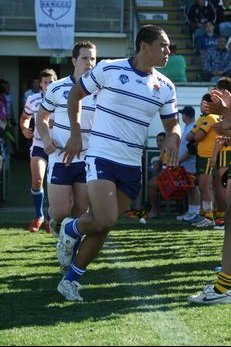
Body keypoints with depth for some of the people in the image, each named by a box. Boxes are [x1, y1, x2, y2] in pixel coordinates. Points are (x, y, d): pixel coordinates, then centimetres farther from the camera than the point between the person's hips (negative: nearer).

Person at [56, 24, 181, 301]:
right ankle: (71, 229, 11)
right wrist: (75, 135, 2)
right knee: (104, 221, -21)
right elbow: (75, 94, 5)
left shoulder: (165, 87, 5)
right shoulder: (108, 69, -8)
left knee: (102, 227, 5)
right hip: (101, 156, -5)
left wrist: (173, 140, -10)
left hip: (132, 166, 5)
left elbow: (172, 124, 14)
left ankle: (71, 280, 18)